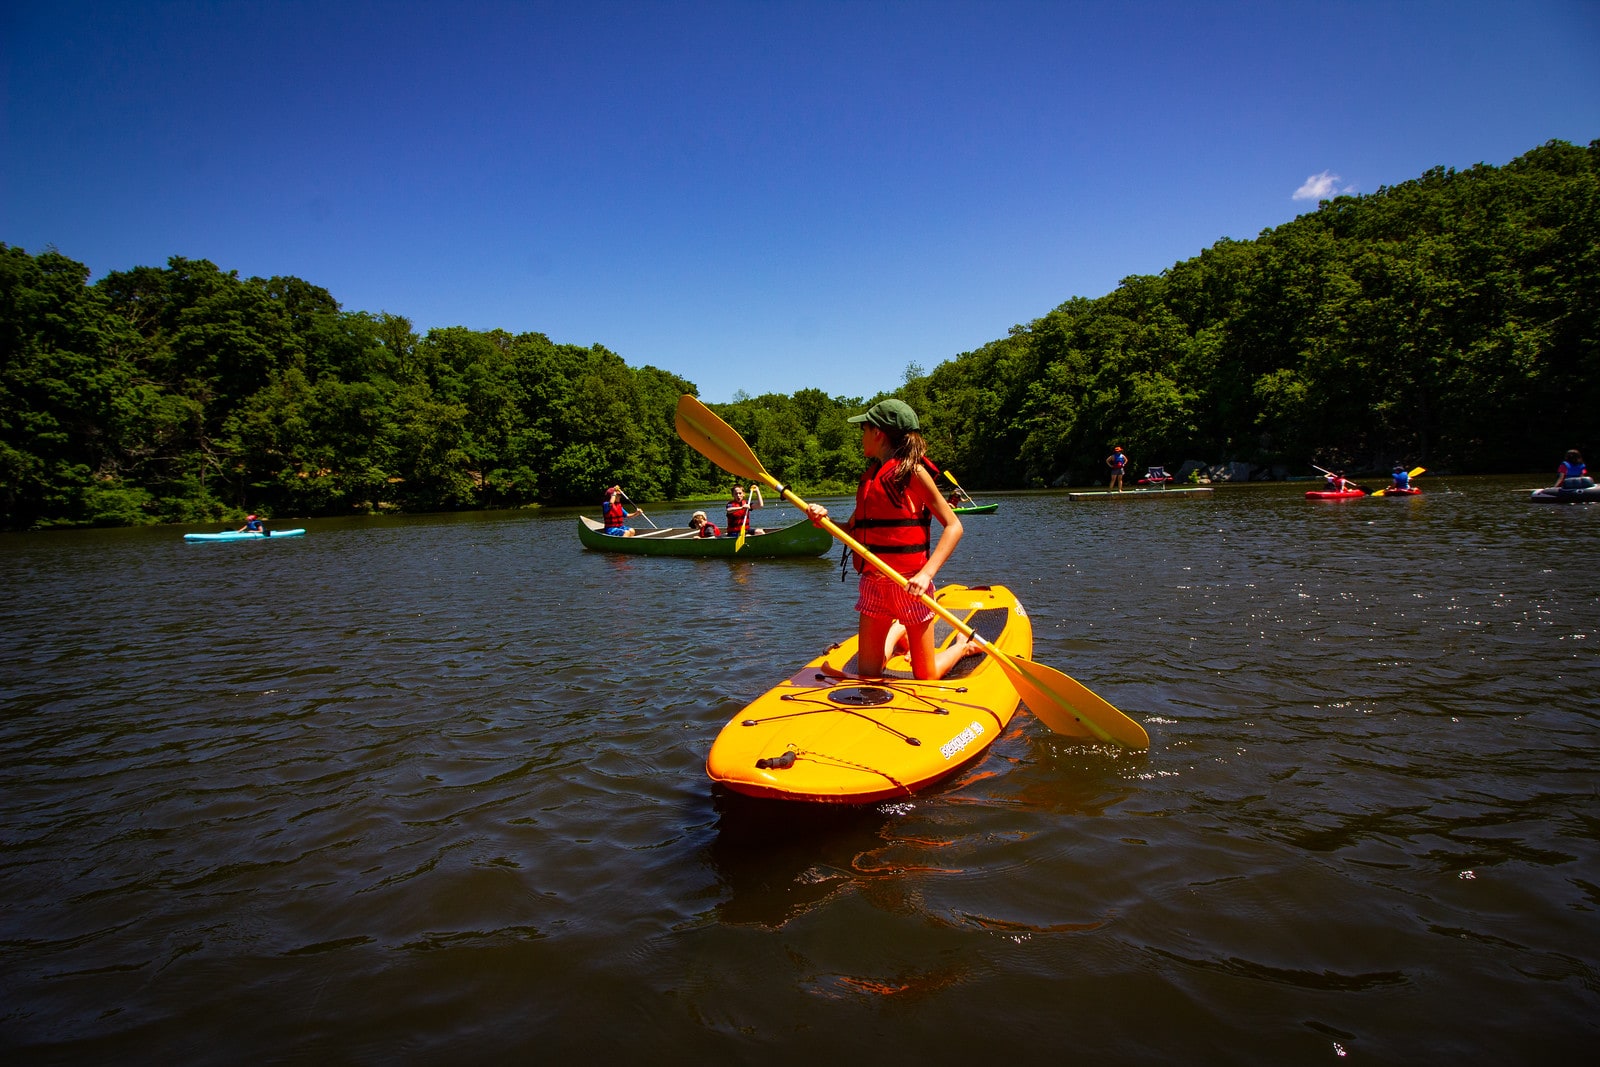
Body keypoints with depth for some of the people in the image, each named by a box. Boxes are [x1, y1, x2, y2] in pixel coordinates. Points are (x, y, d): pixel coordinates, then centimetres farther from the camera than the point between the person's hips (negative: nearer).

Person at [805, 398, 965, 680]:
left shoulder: (911, 472, -10)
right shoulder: (869, 475, 11)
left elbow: (953, 526, -13)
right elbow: (853, 530, 14)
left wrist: (927, 574, -24)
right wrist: (824, 518, -7)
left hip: (909, 584, -6)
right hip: (874, 582, 6)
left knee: (926, 676, 5)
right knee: (867, 674, 11)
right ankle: (895, 633, 38)